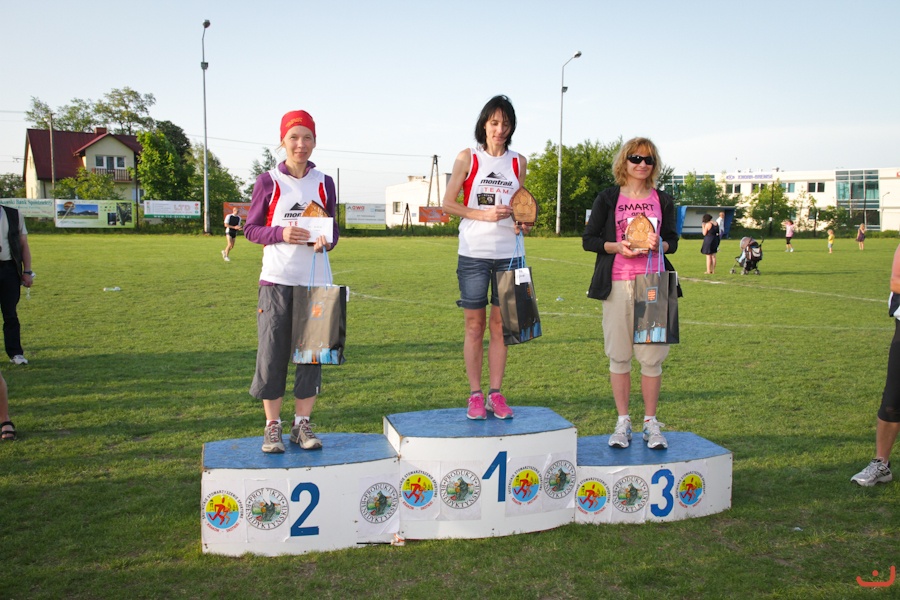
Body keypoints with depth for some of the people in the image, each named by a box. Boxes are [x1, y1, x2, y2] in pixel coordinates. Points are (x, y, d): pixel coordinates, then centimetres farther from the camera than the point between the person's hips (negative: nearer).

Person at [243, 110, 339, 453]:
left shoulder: (324, 183, 9)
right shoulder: (268, 182, 3)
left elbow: (333, 230, 13)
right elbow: (250, 228, 3)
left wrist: (325, 241, -10)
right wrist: (281, 234, -15)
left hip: (315, 281, 2)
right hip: (277, 280, -2)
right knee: (272, 352, -2)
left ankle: (303, 424, 15)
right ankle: (272, 426, 11)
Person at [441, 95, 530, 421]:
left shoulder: (518, 162, 10)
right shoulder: (468, 158, 1)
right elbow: (448, 203, 0)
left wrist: (522, 222, -4)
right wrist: (484, 214, -13)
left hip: (509, 253, 3)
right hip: (474, 253, -2)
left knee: (500, 323, 5)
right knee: (474, 324, 2)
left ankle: (495, 393, 14)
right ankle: (475, 395, 11)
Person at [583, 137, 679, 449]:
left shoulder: (663, 200, 12)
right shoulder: (608, 198, 6)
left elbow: (672, 240, 14)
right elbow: (588, 239, 4)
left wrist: (660, 244, -9)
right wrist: (618, 247, -12)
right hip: (618, 283, -1)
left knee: (652, 356, 0)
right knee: (619, 355, 2)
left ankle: (651, 423, 13)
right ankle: (623, 422, 13)